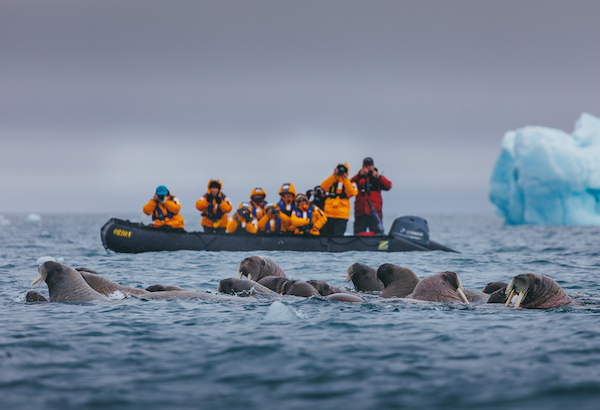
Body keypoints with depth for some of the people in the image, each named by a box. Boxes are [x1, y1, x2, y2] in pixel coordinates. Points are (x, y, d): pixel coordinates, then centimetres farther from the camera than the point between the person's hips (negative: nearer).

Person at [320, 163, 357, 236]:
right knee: (328, 236, 5)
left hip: (342, 216, -3)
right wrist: (334, 175, -12)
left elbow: (351, 193, -9)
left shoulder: (349, 183, 11)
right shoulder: (332, 180, 14)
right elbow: (323, 187, -6)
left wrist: (345, 179, -10)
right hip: (329, 214, 3)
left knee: (337, 236, -15)